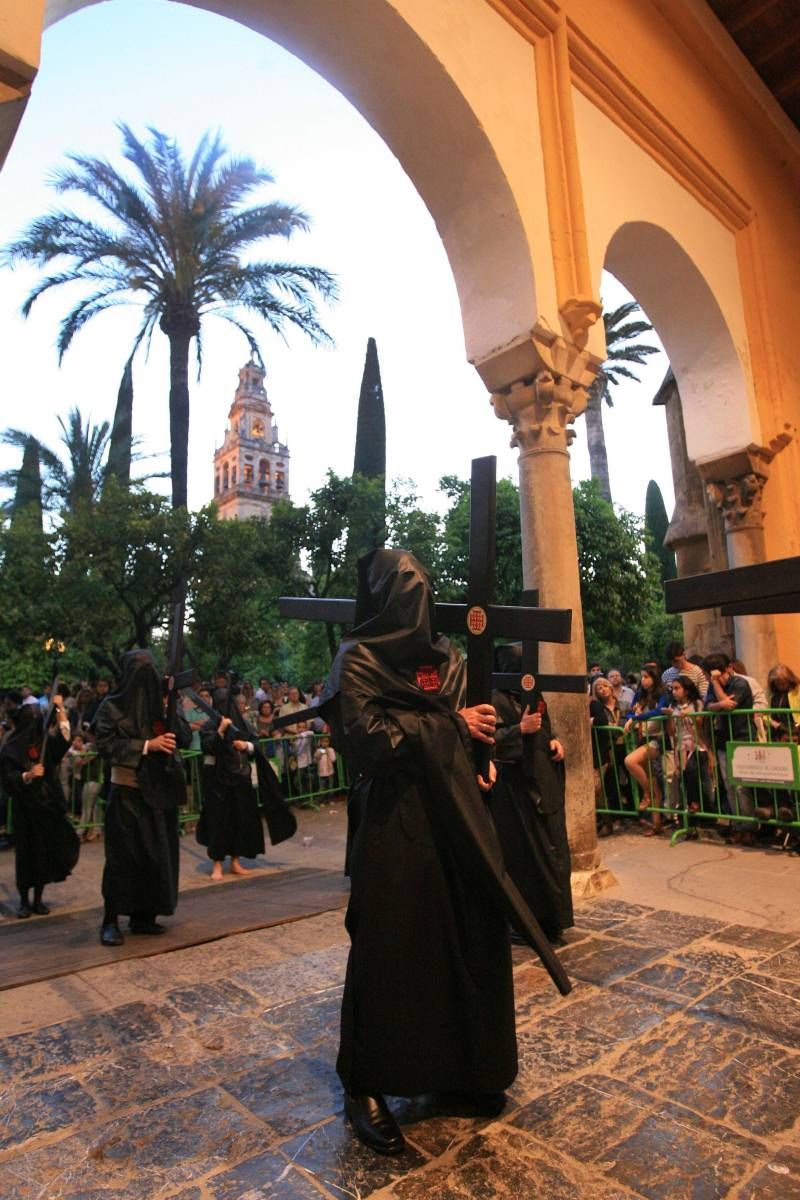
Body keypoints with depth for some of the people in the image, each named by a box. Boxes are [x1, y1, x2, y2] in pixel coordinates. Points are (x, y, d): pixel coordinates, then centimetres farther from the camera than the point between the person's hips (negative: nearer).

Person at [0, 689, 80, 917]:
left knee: (46, 851, 5)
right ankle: (24, 900, 15)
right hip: (25, 806, -3)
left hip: (48, 804, 3)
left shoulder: (46, 741, 5)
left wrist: (60, 709, -19)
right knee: (26, 851, 1)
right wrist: (27, 775, -25)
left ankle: (38, 898, 17)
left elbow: (65, 736, -12)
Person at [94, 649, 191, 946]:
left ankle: (144, 916, 19)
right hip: (127, 791, -4)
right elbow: (106, 744, -14)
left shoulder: (161, 702, 7)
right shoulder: (112, 706, -5)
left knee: (158, 853, 7)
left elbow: (186, 739, 2)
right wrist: (147, 744, -19)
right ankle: (111, 921, 10)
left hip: (160, 790, 5)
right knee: (123, 856, -2)